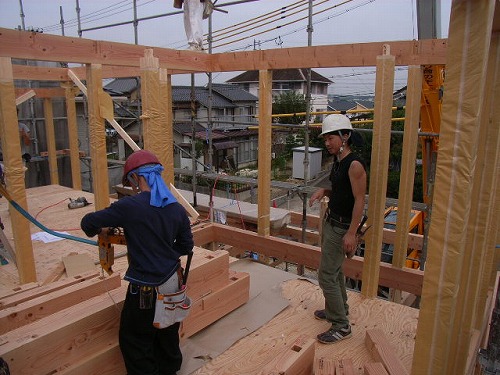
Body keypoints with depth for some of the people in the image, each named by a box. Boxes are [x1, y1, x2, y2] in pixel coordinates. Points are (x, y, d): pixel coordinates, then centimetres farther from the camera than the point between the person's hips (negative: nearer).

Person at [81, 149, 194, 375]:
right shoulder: (177, 209, -3)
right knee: (168, 336, 25)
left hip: (145, 291, -6)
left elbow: (88, 223, -8)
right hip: (172, 284, 6)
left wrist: (97, 230, 14)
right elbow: (186, 246, 7)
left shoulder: (129, 207, -18)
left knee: (135, 341, 16)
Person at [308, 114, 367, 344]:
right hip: (331, 221, 10)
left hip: (342, 226, -10)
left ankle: (341, 326, 9)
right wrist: (324, 192, 0)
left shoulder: (354, 165, -20)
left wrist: (351, 233, -22)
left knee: (326, 275, -5)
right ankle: (338, 309, 41)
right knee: (334, 270, 22)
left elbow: (359, 200, -21)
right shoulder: (338, 161, 7)